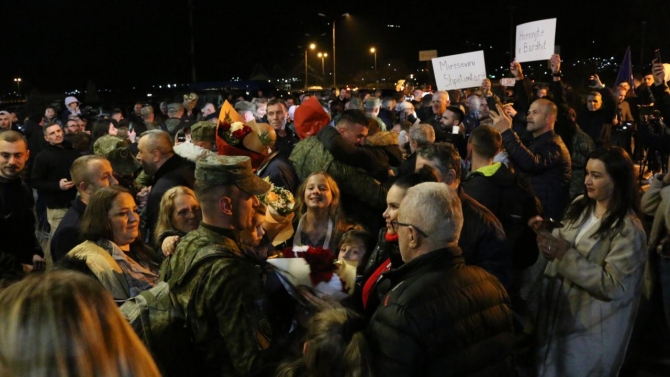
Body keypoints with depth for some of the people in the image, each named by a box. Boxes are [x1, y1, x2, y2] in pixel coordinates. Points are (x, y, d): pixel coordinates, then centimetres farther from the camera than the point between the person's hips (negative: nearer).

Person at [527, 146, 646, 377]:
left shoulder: (628, 229, -19)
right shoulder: (580, 206, 3)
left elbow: (611, 286, -24)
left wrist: (566, 255, -28)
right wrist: (545, 233, -8)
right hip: (556, 311, 7)